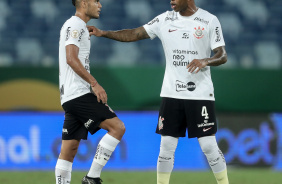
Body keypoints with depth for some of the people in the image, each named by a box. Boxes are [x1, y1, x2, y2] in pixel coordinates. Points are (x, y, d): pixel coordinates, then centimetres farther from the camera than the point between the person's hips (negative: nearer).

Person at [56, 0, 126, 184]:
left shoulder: (77, 26, 24)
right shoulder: (76, 25, -8)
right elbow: (71, 59, -20)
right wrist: (94, 83, -22)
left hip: (70, 98, 11)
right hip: (79, 94, -11)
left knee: (69, 150, 7)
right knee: (117, 127, -13)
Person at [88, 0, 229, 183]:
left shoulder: (209, 21, -4)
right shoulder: (165, 19, 6)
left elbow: (223, 56, -5)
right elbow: (134, 34, 7)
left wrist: (205, 61, -25)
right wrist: (103, 33, -1)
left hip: (200, 94, -3)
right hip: (171, 93, 3)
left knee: (209, 146, -4)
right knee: (167, 145, 2)